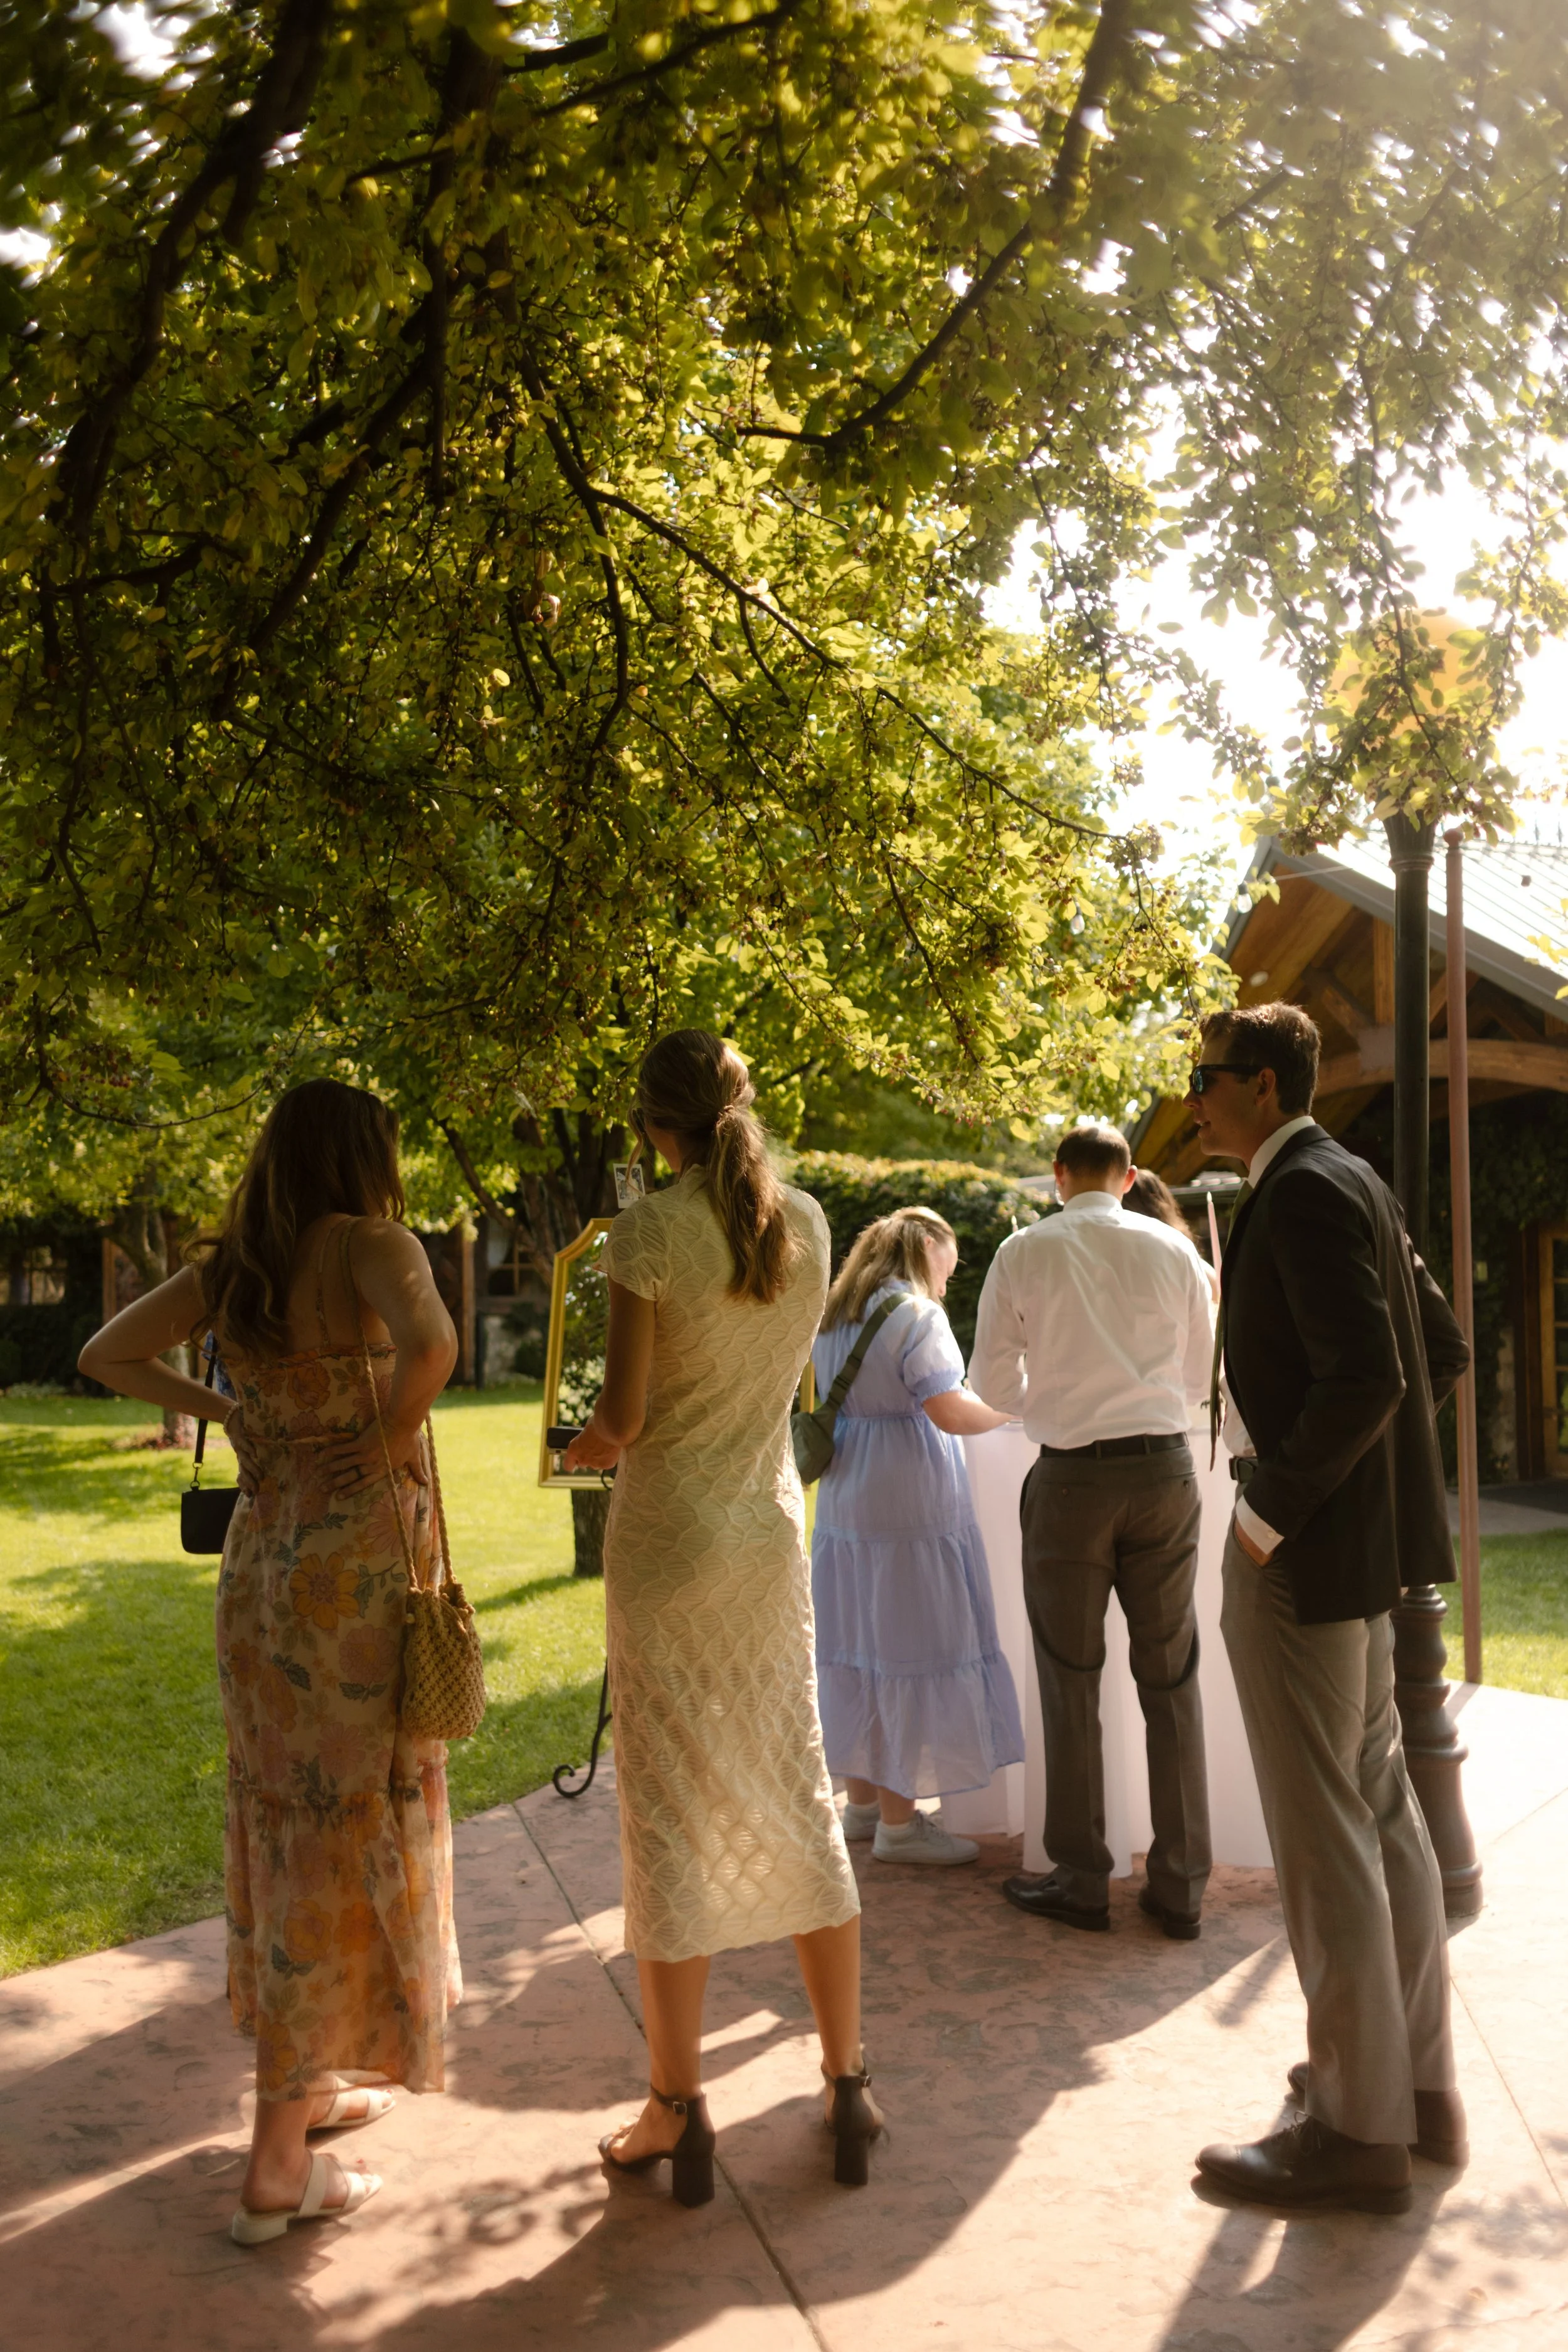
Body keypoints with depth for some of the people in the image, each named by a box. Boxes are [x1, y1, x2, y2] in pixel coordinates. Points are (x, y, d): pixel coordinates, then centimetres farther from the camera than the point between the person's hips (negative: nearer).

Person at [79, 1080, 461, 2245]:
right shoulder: (370, 1244, -13)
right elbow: (430, 1342, -32)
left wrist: (223, 1411, 10)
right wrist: (391, 1437, -14)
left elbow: (106, 1356, 14)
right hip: (356, 1568, -7)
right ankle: (278, 2167, 6)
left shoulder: (229, 1268, 7)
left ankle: (307, 2079, 34)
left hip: (263, 1562, 7)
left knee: (289, 1820, 19)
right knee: (347, 1832, 1)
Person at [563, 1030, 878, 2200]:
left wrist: (585, 1448, 7)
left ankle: (680, 2113, 12)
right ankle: (848, 2084, 21)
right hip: (772, 1528, 5)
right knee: (797, 1799, 14)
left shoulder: (650, 1233, -14)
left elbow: (624, 1416, -14)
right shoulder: (807, 1223, 2)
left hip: (668, 1535, -5)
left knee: (670, 1810, 4)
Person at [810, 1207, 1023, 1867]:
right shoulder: (916, 1315, -12)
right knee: (910, 1648, -3)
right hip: (909, 1499, -9)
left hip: (846, 1498, 9)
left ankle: (863, 1799, 24)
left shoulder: (834, 1315, 14)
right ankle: (898, 1822, 2)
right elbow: (951, 1413, -18)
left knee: (859, 1645, 14)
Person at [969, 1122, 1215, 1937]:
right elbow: (1196, 1379, 12)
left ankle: (1081, 1882, 15)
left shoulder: (1023, 1253, -2)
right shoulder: (1172, 1250, 3)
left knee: (1071, 1684, 8)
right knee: (1171, 1680, 9)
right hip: (1164, 1469, 2)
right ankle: (1180, 1885, 14)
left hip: (1069, 1478, -2)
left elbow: (993, 1386, 2)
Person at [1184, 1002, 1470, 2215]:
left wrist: (1273, 1505, -18)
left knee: (1323, 1840, -2)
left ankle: (1358, 2129, 8)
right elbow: (1441, 1349, 19)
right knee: (1382, 1810, 17)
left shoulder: (1305, 1194, -17)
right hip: (1360, 1543, 11)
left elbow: (1364, 1377, -26)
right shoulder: (1353, 1184, 13)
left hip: (1300, 1556, -10)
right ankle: (1421, 2081, 29)